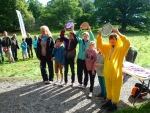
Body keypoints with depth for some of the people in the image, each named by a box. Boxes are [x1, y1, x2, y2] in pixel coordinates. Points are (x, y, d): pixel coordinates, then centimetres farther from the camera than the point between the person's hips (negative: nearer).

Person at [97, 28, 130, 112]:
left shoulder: (121, 48, -11)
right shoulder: (107, 47, 5)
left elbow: (127, 43, -28)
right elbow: (100, 45, 2)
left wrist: (118, 33, -34)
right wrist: (100, 35, -15)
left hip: (116, 73, -5)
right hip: (107, 72, 6)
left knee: (115, 90, 10)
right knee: (108, 88, 21)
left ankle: (115, 104, 28)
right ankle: (109, 101, 40)